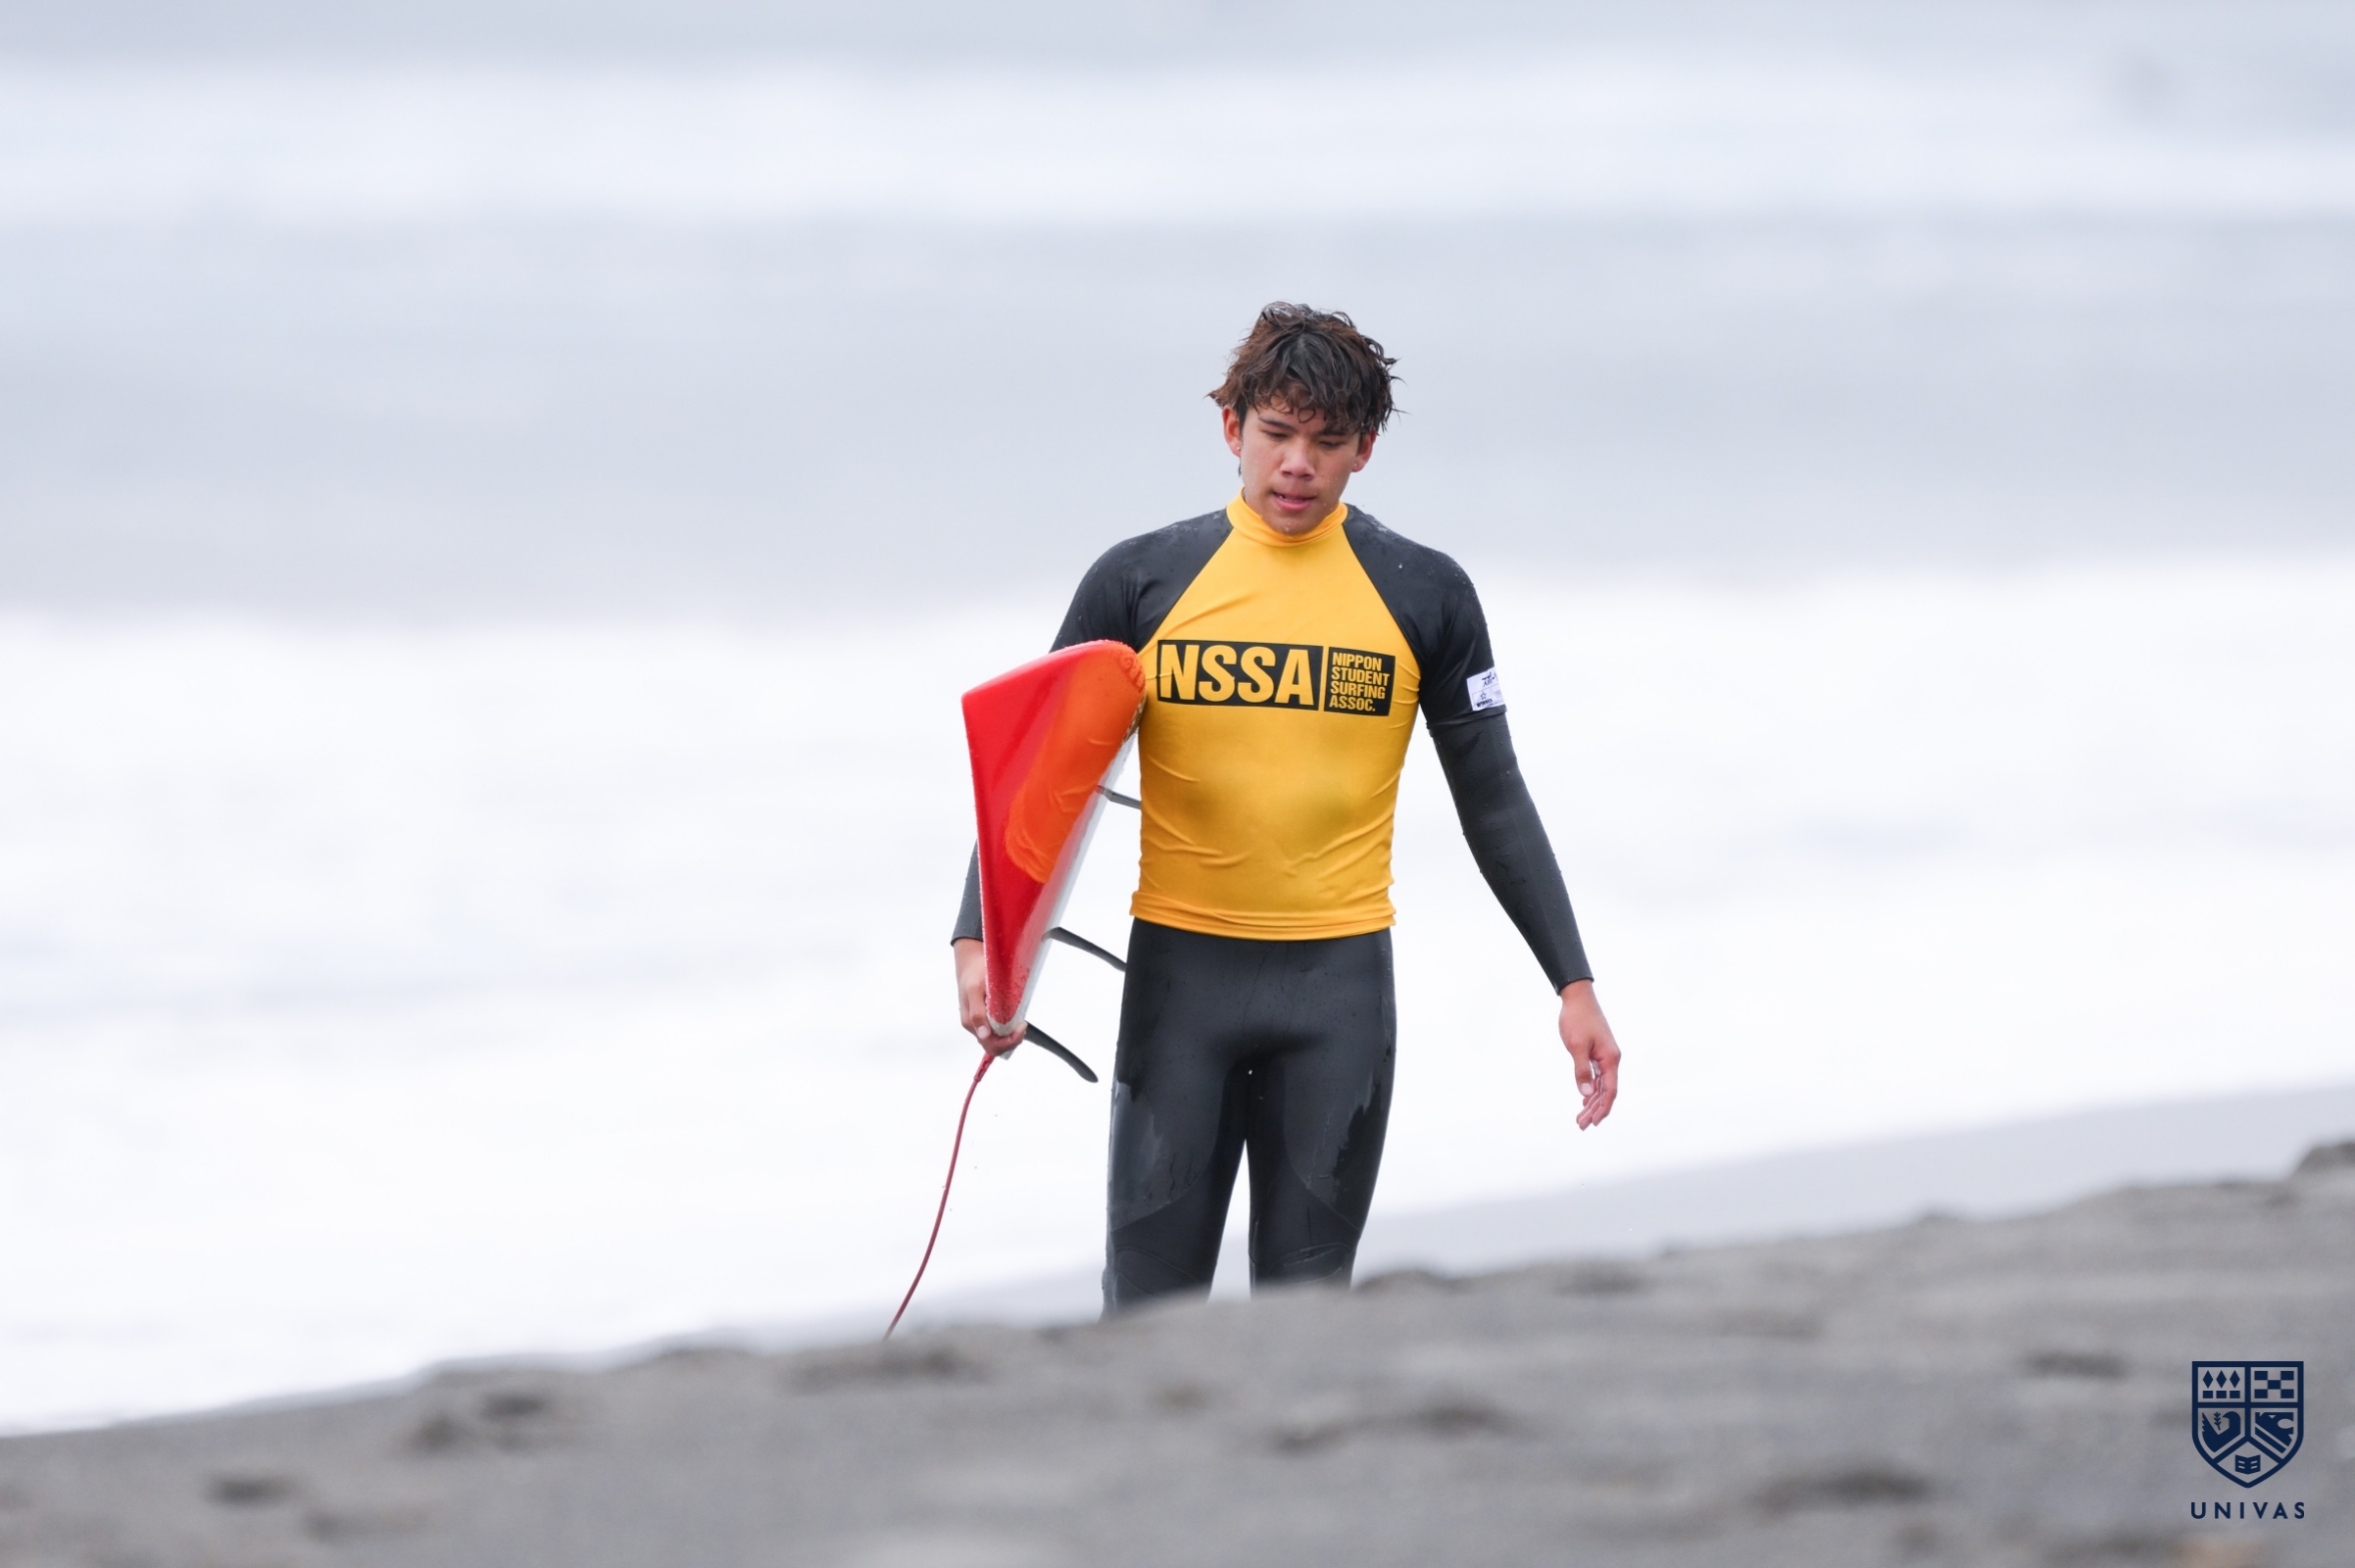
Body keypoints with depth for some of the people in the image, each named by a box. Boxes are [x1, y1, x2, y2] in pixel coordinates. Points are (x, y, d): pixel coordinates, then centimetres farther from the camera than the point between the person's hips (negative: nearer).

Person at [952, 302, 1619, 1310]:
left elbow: (1493, 802, 10)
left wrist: (1573, 982, 6)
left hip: (1341, 978, 0)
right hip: (1179, 972, 0)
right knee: (1148, 1307, -4)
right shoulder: (1141, 583, 2)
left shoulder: (1424, 596, 4)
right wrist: (979, 940, -10)